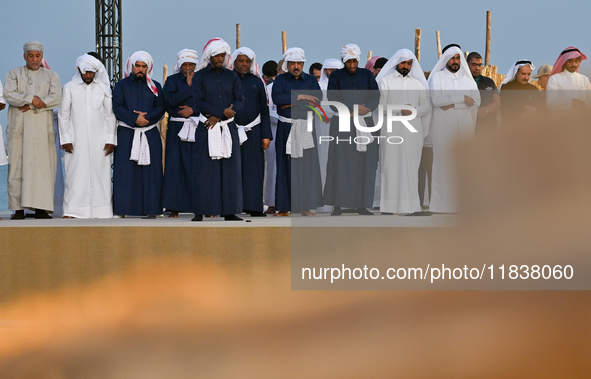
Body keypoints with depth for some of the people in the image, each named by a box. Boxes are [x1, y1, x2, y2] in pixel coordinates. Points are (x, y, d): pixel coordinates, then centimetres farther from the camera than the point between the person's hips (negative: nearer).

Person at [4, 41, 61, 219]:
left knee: (43, 165, -5)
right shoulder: (14, 74, 12)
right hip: (19, 128, 0)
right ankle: (18, 209, -4)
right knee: (18, 166, -5)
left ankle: (41, 208, -4)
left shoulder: (51, 76, 12)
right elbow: (9, 95, -5)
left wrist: (30, 106, -12)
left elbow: (56, 97, -4)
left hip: (42, 129, 0)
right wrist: (31, 98, -14)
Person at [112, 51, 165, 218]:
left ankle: (151, 209, -1)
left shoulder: (155, 87, 14)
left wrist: (147, 116, -14)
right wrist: (135, 119, -13)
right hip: (126, 134, -1)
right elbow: (117, 108, -1)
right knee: (125, 171, -5)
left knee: (150, 172, -3)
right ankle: (121, 210, -4)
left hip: (150, 134, 1)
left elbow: (161, 107, 4)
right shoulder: (121, 85, 10)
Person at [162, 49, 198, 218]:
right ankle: (174, 208, -3)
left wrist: (192, 109, -9)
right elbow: (172, 100, -9)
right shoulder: (172, 80, 8)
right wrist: (188, 85, -8)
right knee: (176, 165, -5)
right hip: (177, 128, -1)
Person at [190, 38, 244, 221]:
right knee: (204, 170, -4)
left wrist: (218, 117, -8)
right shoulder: (199, 76, 3)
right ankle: (200, 212, -2)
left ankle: (229, 211, 5)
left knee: (229, 169, 1)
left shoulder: (232, 76, 11)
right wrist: (223, 112, -13)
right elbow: (199, 103, -6)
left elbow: (240, 103, 3)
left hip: (228, 128, 3)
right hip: (206, 129, -2)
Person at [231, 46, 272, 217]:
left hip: (253, 132, 2)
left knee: (253, 169, 1)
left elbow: (264, 110, 11)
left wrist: (266, 135, 4)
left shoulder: (257, 82, 11)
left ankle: (254, 207, 4)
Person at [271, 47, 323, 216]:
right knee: (285, 166, -2)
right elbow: (276, 97, -12)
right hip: (285, 128, -1)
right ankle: (284, 207, 2)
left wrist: (291, 104, -10)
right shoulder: (280, 80, 7)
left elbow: (317, 100, -7)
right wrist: (300, 97, -13)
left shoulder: (311, 80, 10)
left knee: (307, 165, -2)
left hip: (305, 128, 1)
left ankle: (305, 206, 2)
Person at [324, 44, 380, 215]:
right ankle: (338, 205, -6)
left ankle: (361, 205, 5)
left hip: (364, 123, 2)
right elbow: (332, 98, -6)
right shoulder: (336, 76, 5)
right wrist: (355, 107, -13)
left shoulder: (367, 75, 11)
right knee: (340, 163, -7)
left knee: (364, 164, -1)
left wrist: (355, 112, -12)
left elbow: (375, 98, 3)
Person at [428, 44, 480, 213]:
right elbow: (436, 99, -10)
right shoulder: (437, 77, 8)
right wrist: (462, 98, -7)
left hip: (465, 128, 3)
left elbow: (476, 101, 2)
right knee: (443, 164, -7)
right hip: (443, 129, -3)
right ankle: (442, 204, -6)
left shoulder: (468, 79, 18)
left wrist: (452, 104, -9)